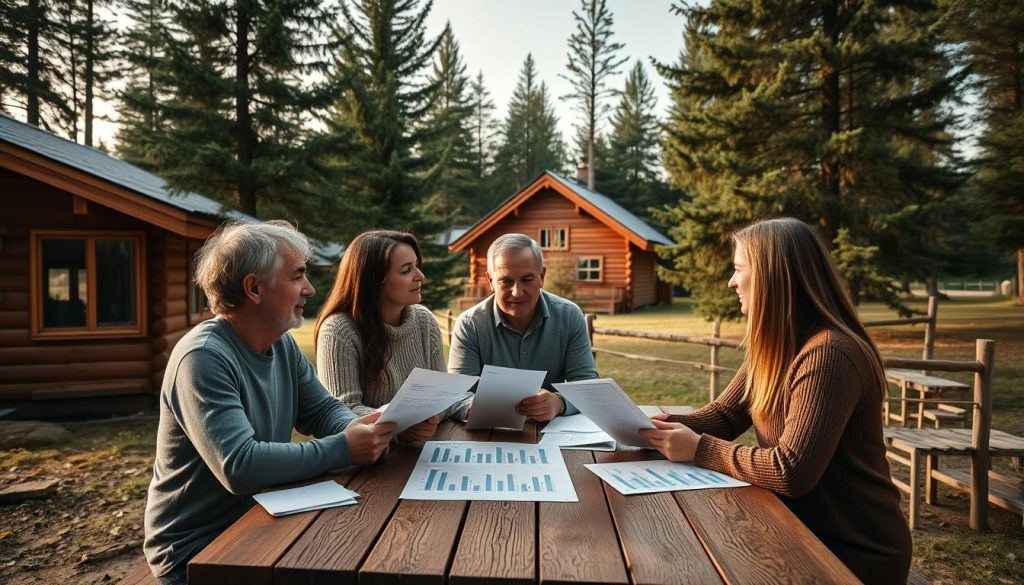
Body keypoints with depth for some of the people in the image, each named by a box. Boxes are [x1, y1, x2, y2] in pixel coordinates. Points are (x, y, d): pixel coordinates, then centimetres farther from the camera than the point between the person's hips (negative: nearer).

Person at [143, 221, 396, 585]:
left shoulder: (283, 344, 0)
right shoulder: (203, 357, -26)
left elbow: (323, 409, 5)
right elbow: (240, 467, -34)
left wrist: (355, 429, -18)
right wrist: (343, 449, -29)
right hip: (196, 549, -7)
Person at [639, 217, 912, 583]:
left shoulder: (826, 355, -27)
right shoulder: (773, 347, 3)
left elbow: (790, 471, -31)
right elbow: (724, 415, 4)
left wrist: (699, 449, -22)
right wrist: (663, 426, -13)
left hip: (854, 551, -7)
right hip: (803, 526, 7)